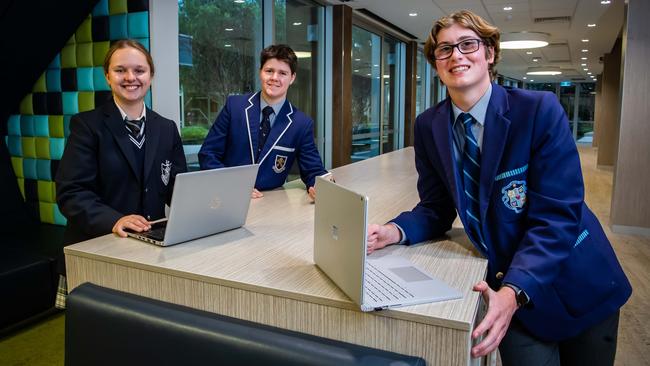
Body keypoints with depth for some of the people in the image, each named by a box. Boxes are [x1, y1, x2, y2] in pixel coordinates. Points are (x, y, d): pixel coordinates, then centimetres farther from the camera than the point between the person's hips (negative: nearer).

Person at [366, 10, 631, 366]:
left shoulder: (540, 109, -19)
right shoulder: (428, 126, -7)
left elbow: (557, 216, -23)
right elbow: (436, 208, -2)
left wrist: (513, 291, -35)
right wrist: (395, 230, -23)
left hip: (577, 283, -1)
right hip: (507, 285, 2)